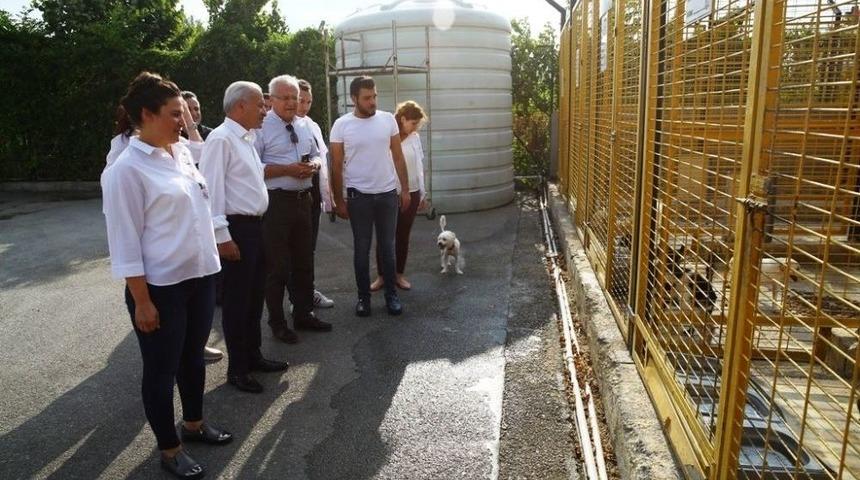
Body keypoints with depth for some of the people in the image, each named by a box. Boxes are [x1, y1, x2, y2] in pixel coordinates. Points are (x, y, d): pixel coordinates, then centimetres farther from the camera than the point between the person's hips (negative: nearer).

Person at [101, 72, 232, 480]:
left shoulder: (182, 152, 6)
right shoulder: (126, 169, -16)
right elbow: (125, 240, -16)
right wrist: (141, 300, -16)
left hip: (199, 275, 7)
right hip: (161, 286, -7)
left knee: (193, 356, 21)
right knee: (162, 368, 10)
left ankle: (194, 423, 43)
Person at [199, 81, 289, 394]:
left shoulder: (246, 139, 15)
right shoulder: (221, 139, -15)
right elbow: (211, 189, -20)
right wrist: (222, 236, -23)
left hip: (255, 226, 9)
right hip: (236, 228, -9)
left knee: (254, 296, 18)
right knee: (237, 300, 3)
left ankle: (253, 356, 34)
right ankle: (237, 368, 18)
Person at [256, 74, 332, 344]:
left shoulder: (303, 125, 12)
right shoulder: (262, 127, -9)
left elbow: (316, 155, 20)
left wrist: (314, 164, -2)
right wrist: (287, 169, -21)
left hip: (303, 200, 7)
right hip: (275, 203, -7)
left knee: (304, 261, 17)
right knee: (277, 266, 4)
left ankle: (304, 314, 34)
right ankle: (277, 323, 20)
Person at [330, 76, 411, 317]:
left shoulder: (388, 119, 0)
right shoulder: (341, 125, -6)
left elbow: (398, 157, 6)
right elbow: (336, 166, -1)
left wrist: (405, 189, 3)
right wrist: (339, 201, -1)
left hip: (388, 193, 2)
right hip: (358, 196, -1)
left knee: (387, 247, 10)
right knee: (361, 249, 8)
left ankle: (391, 294, 22)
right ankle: (363, 296, 21)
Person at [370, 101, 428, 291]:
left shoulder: (415, 138, 4)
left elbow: (419, 166, 10)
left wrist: (422, 193, 12)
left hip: (411, 193, 4)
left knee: (403, 235, 11)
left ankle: (399, 274, 23)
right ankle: (381, 276, 17)